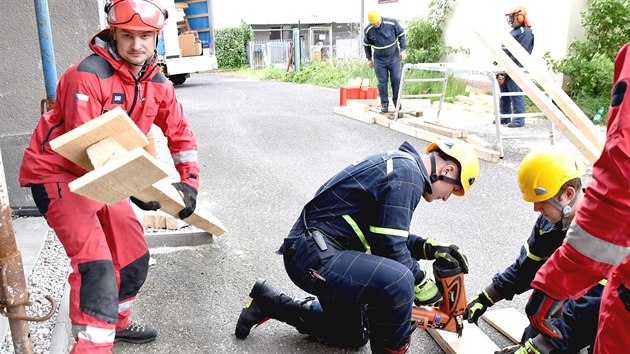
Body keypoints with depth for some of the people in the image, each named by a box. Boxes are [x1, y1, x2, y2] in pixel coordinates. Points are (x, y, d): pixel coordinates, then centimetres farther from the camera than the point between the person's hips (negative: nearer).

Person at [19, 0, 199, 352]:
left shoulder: (158, 84, -3)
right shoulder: (88, 76, -25)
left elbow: (182, 136, 5)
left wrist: (188, 182, -5)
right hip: (59, 174, -7)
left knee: (134, 255, 13)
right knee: (96, 263, -19)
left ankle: (117, 322, 36)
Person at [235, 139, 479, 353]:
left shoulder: (398, 164, 14)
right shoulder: (407, 175, -17)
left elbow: (386, 235, 17)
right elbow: (390, 247, -18)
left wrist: (430, 248, 6)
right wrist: (421, 282, -3)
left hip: (316, 252, 11)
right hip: (315, 255, -11)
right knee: (397, 280, -31)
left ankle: (267, 303, 29)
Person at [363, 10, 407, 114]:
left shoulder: (392, 23, -15)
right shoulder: (368, 30, -10)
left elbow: (401, 35, -1)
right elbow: (366, 45, 6)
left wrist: (403, 50, -7)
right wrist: (369, 59, 7)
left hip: (394, 57, 0)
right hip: (379, 60, 1)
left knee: (396, 79, 0)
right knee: (382, 82, 0)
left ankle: (396, 100, 17)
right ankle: (384, 103, 10)